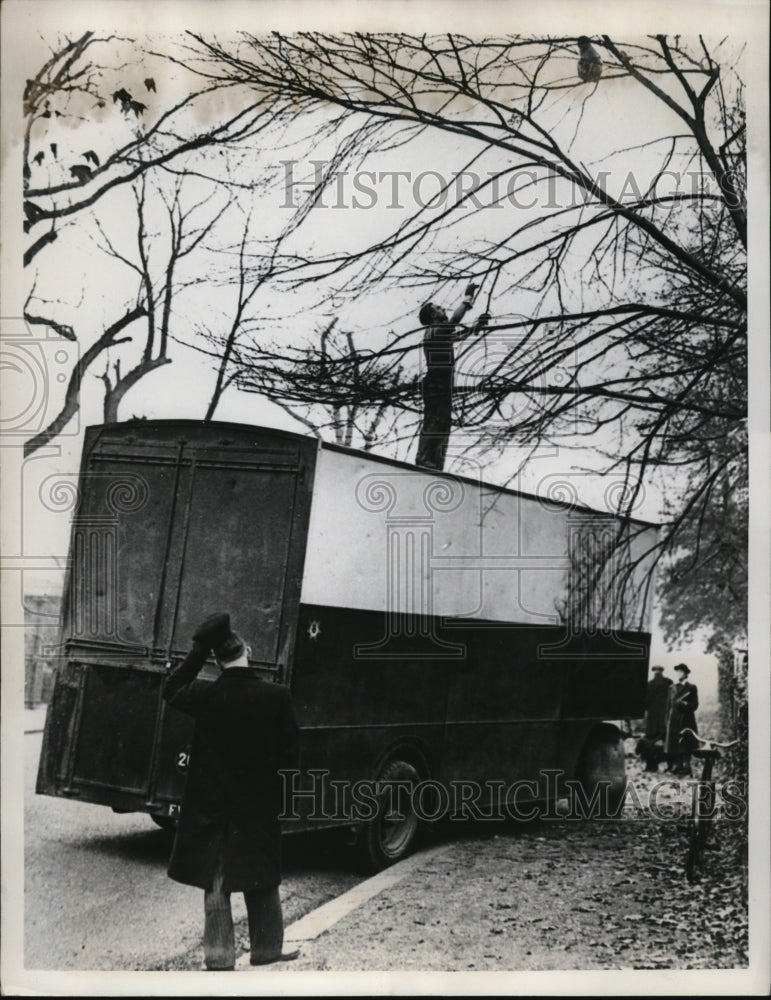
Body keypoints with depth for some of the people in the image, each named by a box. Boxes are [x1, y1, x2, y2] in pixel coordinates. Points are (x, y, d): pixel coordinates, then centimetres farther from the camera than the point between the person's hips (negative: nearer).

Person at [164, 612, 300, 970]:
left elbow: (170, 691, 10)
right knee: (262, 883, 16)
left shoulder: (206, 696, -12)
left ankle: (219, 955, 14)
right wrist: (283, 799, 7)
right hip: (259, 806, 0)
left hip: (211, 806, 0)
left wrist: (198, 651, 4)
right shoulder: (277, 697, -11)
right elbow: (289, 753, -6)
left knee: (216, 885, 11)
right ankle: (266, 948, 26)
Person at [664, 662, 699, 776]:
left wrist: (685, 704, -18)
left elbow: (695, 705, -1)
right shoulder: (672, 688, 14)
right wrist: (667, 719, 8)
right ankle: (676, 765, 8)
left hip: (686, 719, -3)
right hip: (674, 719, 3)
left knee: (685, 744, -4)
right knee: (674, 743, 1)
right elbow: (669, 704, 14)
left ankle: (686, 766, 1)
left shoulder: (691, 688, 3)